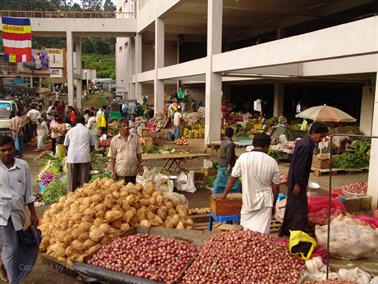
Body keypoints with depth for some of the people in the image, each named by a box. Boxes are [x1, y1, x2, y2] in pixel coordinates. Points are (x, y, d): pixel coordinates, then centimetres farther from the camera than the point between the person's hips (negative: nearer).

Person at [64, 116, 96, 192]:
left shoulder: (70, 130, 12)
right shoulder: (88, 131, 8)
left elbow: (66, 145, 18)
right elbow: (92, 145, 14)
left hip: (72, 157, 1)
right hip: (84, 157, -1)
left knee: (72, 179, 7)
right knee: (84, 179, 4)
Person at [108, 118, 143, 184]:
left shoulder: (135, 137, 4)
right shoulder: (114, 140, -2)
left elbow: (138, 153, 10)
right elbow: (112, 157, 0)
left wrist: (141, 165, 6)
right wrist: (112, 170, -4)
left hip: (133, 171, 2)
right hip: (120, 172, -2)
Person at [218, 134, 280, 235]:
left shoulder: (243, 157, -7)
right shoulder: (272, 162, -6)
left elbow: (232, 178, -1)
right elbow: (275, 187, -1)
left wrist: (224, 194, 13)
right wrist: (273, 204, 15)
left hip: (248, 201, 0)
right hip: (265, 202, 0)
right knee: (261, 233, 5)